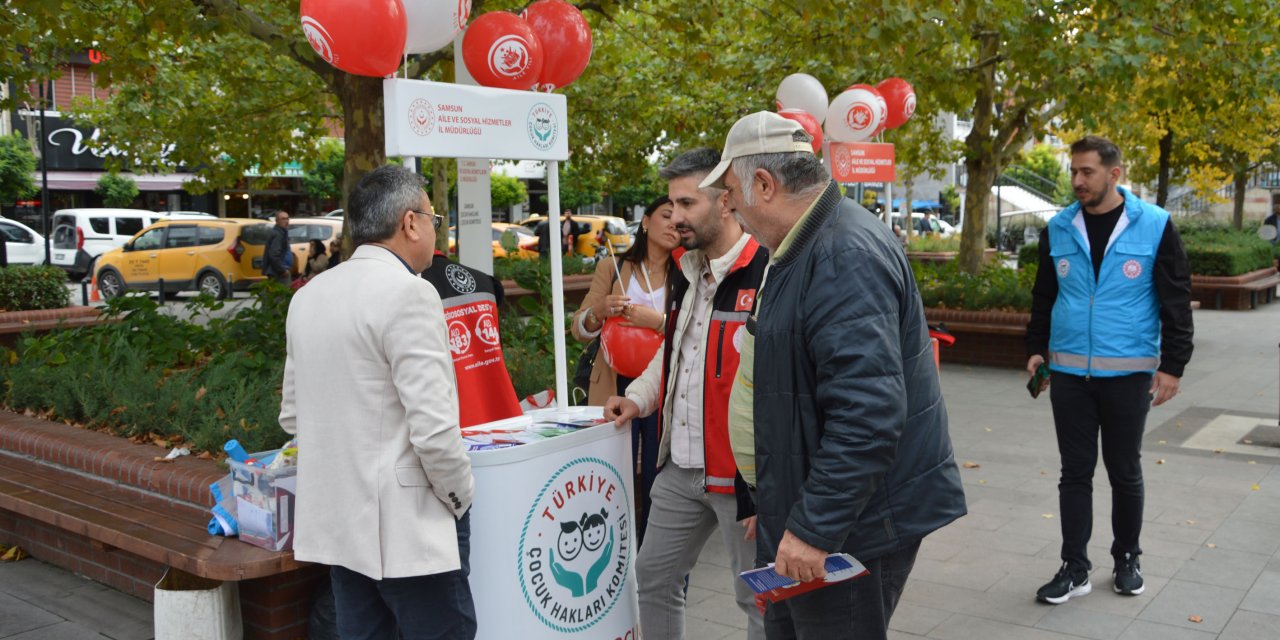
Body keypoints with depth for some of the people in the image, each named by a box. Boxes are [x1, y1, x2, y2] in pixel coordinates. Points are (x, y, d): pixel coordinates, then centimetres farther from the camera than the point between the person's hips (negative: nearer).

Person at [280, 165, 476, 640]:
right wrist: (461, 498, -6)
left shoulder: (308, 296, 8)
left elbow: (292, 414, 15)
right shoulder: (408, 293, -16)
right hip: (405, 525, -8)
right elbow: (433, 427, -21)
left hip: (335, 519, 8)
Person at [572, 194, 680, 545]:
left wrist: (659, 321, -22)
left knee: (658, 485, 3)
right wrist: (600, 310, -14)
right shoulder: (612, 267, 9)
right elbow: (579, 329, 6)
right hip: (615, 388, 0)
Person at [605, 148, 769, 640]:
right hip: (681, 468, 8)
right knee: (653, 576, 18)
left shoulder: (767, 276, -18)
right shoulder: (686, 272, 10)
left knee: (759, 599, 8)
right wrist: (640, 396, 12)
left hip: (742, 474, -8)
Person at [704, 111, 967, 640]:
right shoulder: (806, 248, 12)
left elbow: (868, 411, -31)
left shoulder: (846, 256, -23)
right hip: (803, 516, 10)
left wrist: (814, 526, -26)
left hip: (855, 526, -10)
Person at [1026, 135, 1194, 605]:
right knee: (1075, 472, 7)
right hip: (1069, 373, 2)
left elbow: (1176, 300, -4)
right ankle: (1075, 567, 15)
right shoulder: (1058, 229, 4)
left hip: (1128, 373, -2)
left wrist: (1172, 365, -8)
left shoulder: (1155, 226, -6)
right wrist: (1036, 348, 9)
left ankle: (1127, 558, 29)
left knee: (1125, 472, 11)